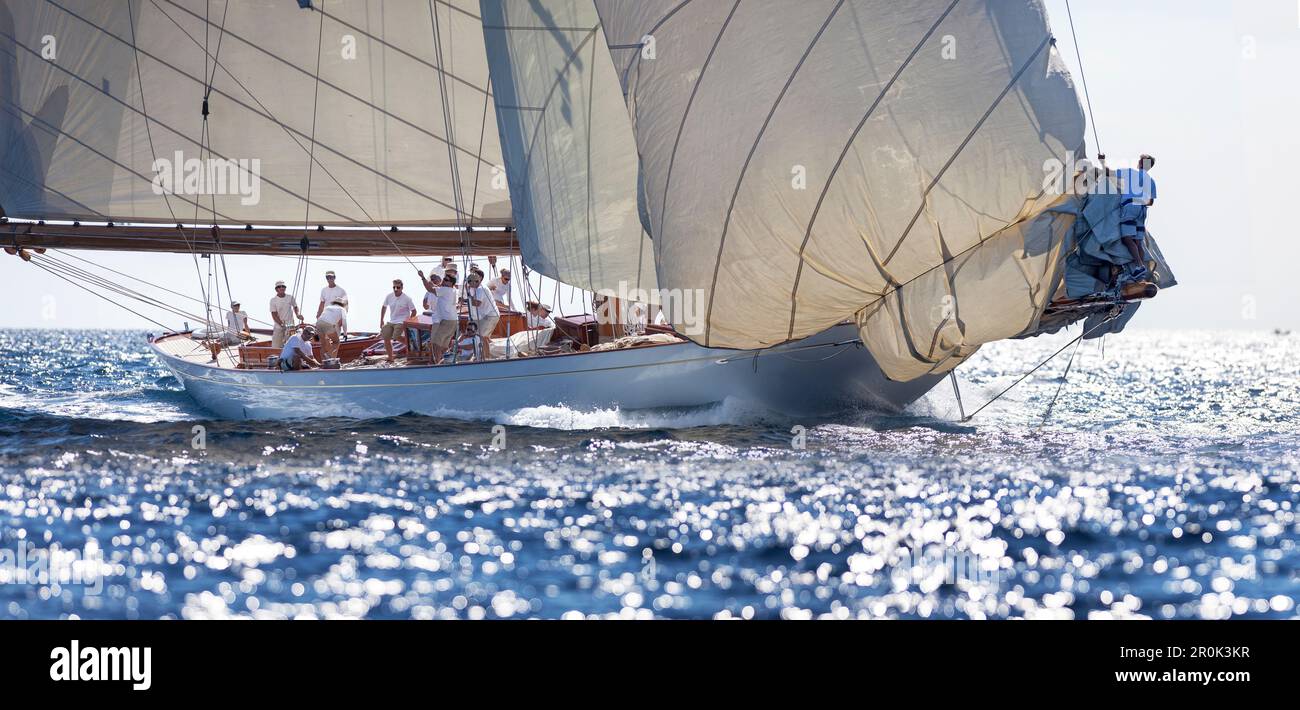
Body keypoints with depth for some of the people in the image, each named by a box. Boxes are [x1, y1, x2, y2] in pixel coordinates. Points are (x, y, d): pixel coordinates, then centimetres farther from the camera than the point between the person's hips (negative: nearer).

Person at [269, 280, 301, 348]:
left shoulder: (290, 298, 3)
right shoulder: (273, 300, -5)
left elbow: (295, 307, 21)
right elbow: (274, 315, -8)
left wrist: (297, 315, 1)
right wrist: (282, 324, -19)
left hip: (290, 326, 2)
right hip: (278, 327, -2)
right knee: (276, 346, -6)